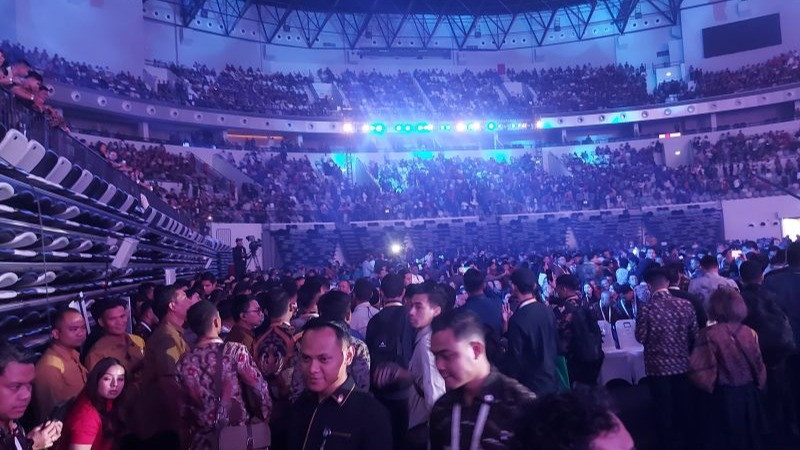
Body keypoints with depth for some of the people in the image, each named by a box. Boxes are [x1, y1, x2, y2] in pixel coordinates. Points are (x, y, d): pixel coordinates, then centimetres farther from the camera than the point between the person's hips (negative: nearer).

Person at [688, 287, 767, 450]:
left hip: (725, 396, -3)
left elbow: (699, 371, -19)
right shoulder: (750, 333, -6)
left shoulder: (709, 334, -17)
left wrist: (710, 386, 1)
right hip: (749, 394, 4)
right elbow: (759, 366, 2)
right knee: (750, 437, 21)